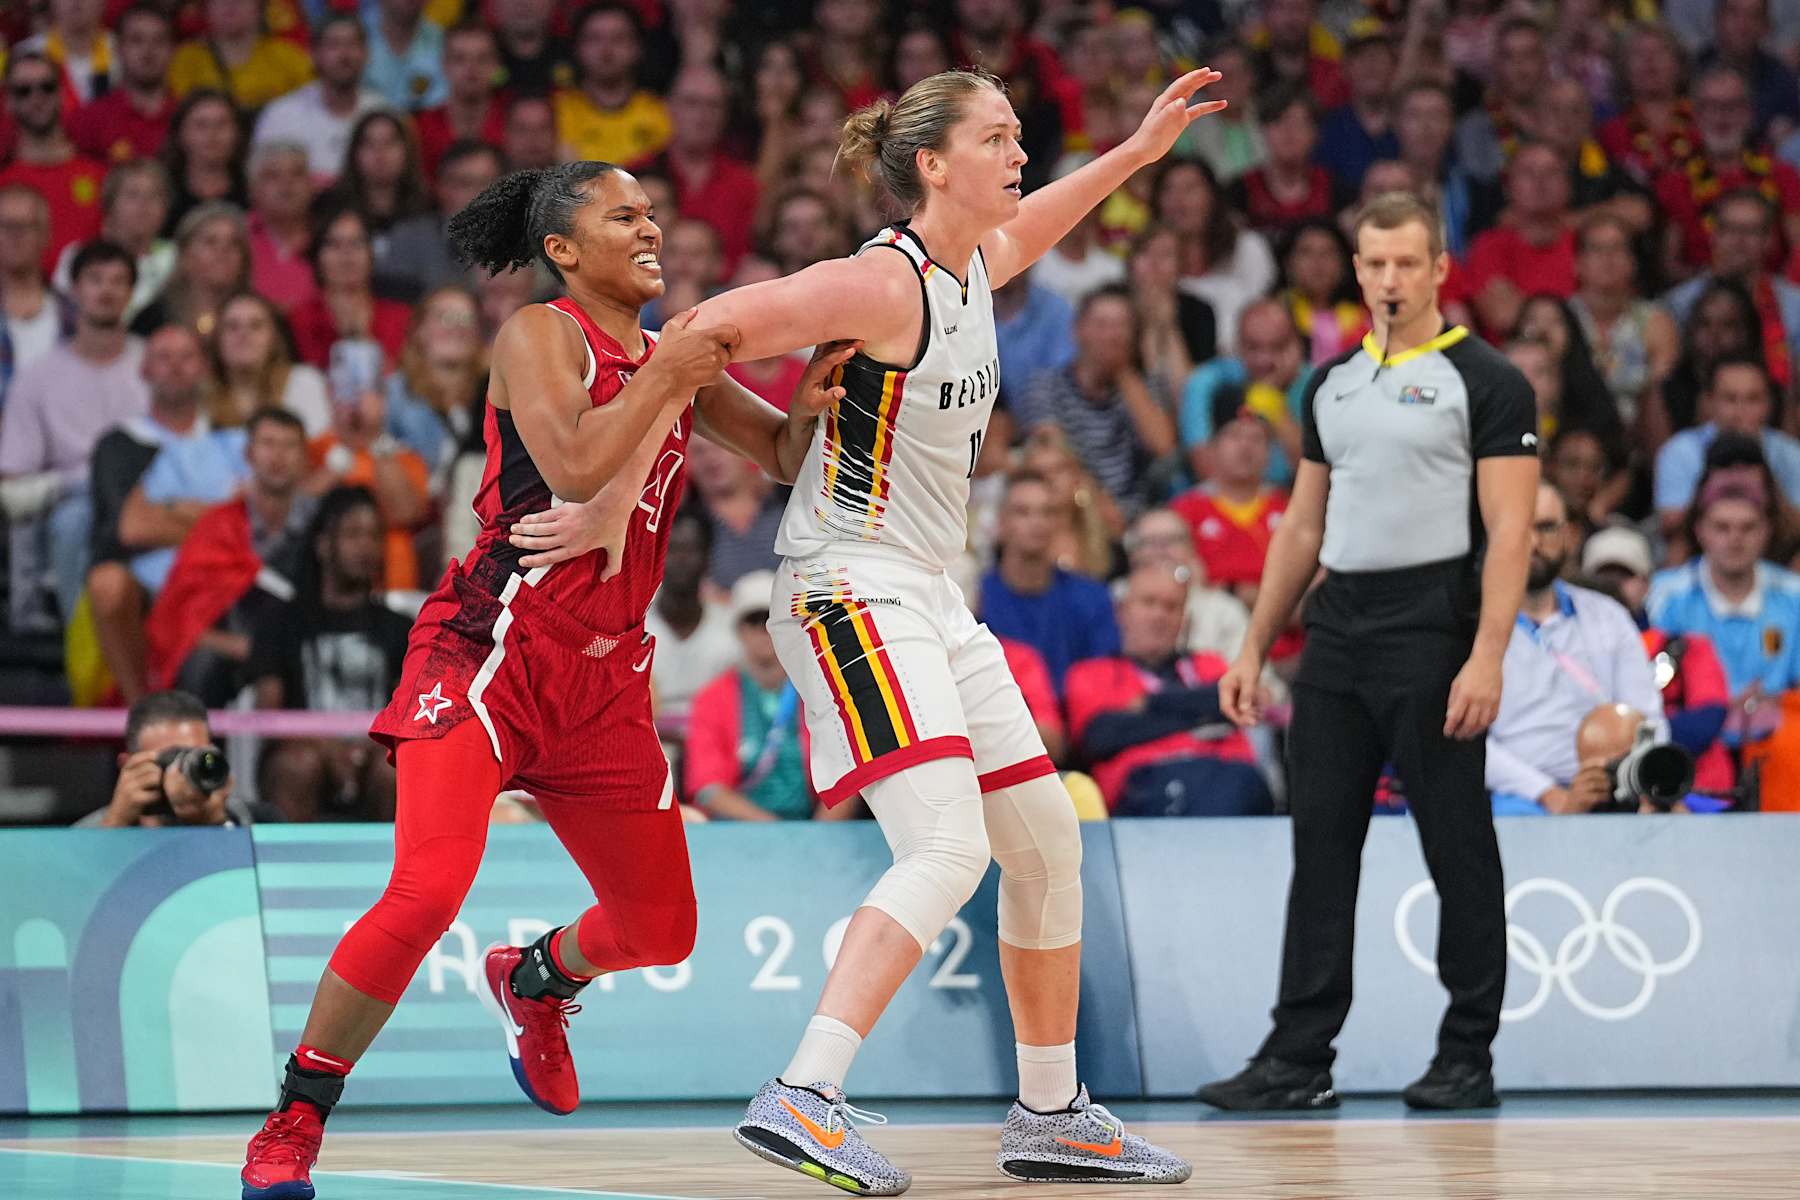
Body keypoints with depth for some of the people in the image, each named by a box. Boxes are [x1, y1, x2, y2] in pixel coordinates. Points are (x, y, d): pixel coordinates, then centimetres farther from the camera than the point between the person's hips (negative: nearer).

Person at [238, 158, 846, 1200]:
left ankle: (532, 980, 48)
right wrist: (662, 375, -18)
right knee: (427, 890, -25)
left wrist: (814, 403, -6)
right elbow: (575, 467, -21)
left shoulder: (679, 353, 13)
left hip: (606, 675, 7)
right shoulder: (541, 336, -5)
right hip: (494, 646, -7)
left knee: (662, 928, 13)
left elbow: (788, 459, 14)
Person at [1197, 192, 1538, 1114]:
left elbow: (1509, 531, -11)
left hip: (1432, 631, -6)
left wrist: (1486, 657, -20)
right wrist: (1254, 646, 14)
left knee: (1459, 848, 0)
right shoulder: (1332, 385, 15)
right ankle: (1299, 1059, 7)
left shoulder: (1485, 383, -5)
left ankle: (1467, 1057, 8)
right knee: (1320, 844, 5)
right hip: (1336, 632, 6)